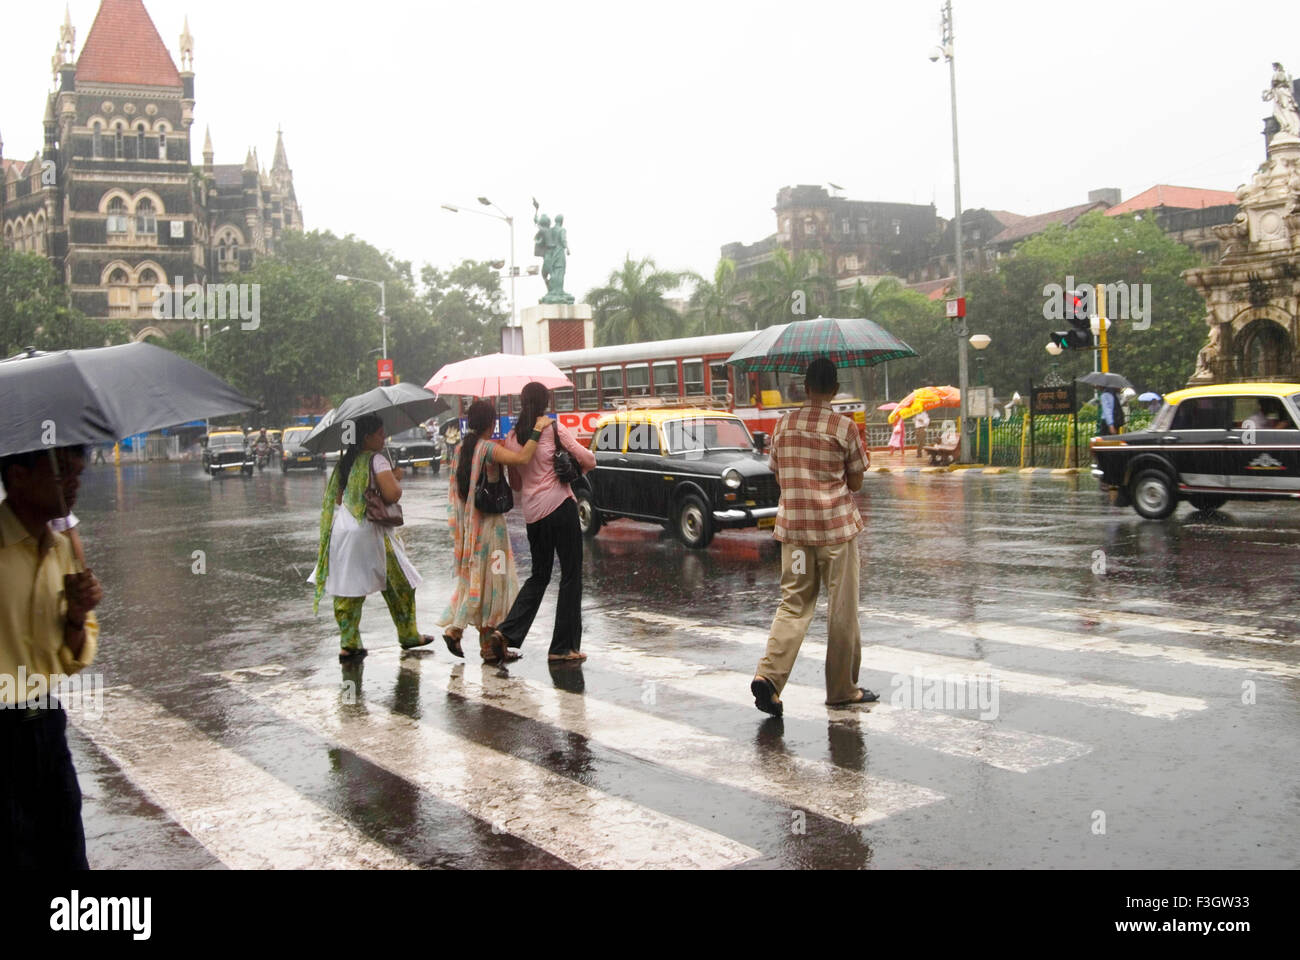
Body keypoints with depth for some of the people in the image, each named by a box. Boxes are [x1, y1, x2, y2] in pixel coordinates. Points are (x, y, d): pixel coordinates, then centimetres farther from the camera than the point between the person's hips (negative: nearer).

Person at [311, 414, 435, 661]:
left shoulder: (346, 461, 12)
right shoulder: (376, 459, -11)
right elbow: (392, 494, -22)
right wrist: (396, 477, -1)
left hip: (340, 530, 7)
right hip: (368, 531, -7)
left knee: (347, 588, 9)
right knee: (399, 584, 9)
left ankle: (348, 644, 8)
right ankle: (408, 635, 19)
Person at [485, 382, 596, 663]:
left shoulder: (511, 438, 8)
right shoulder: (554, 429, -5)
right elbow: (588, 460, -5)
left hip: (532, 512, 5)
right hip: (561, 506, -5)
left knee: (539, 575, 18)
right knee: (571, 576, 3)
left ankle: (507, 631, 4)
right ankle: (563, 646, 5)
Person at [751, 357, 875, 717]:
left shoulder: (783, 425, 4)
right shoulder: (844, 427, -8)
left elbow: (778, 475, 11)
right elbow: (856, 482, -2)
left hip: (792, 526, 4)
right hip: (836, 526, -3)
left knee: (794, 604, 8)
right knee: (842, 610, 7)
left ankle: (769, 675, -9)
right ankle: (842, 689, 16)